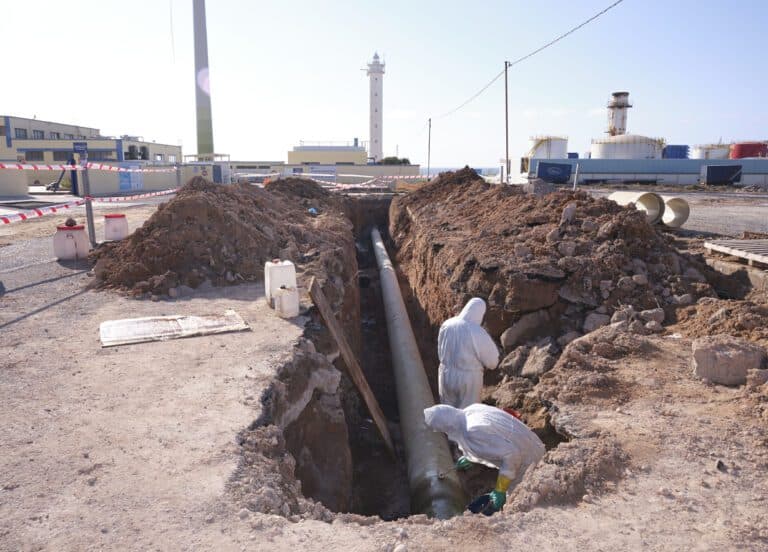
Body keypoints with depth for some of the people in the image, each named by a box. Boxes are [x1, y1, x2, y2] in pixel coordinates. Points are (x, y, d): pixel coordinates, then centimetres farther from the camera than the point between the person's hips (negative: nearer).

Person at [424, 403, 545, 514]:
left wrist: (500, 491, -21)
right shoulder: (471, 410, -4)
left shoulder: (473, 431, -31)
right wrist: (469, 457, 23)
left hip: (525, 462, -8)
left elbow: (511, 454, -32)